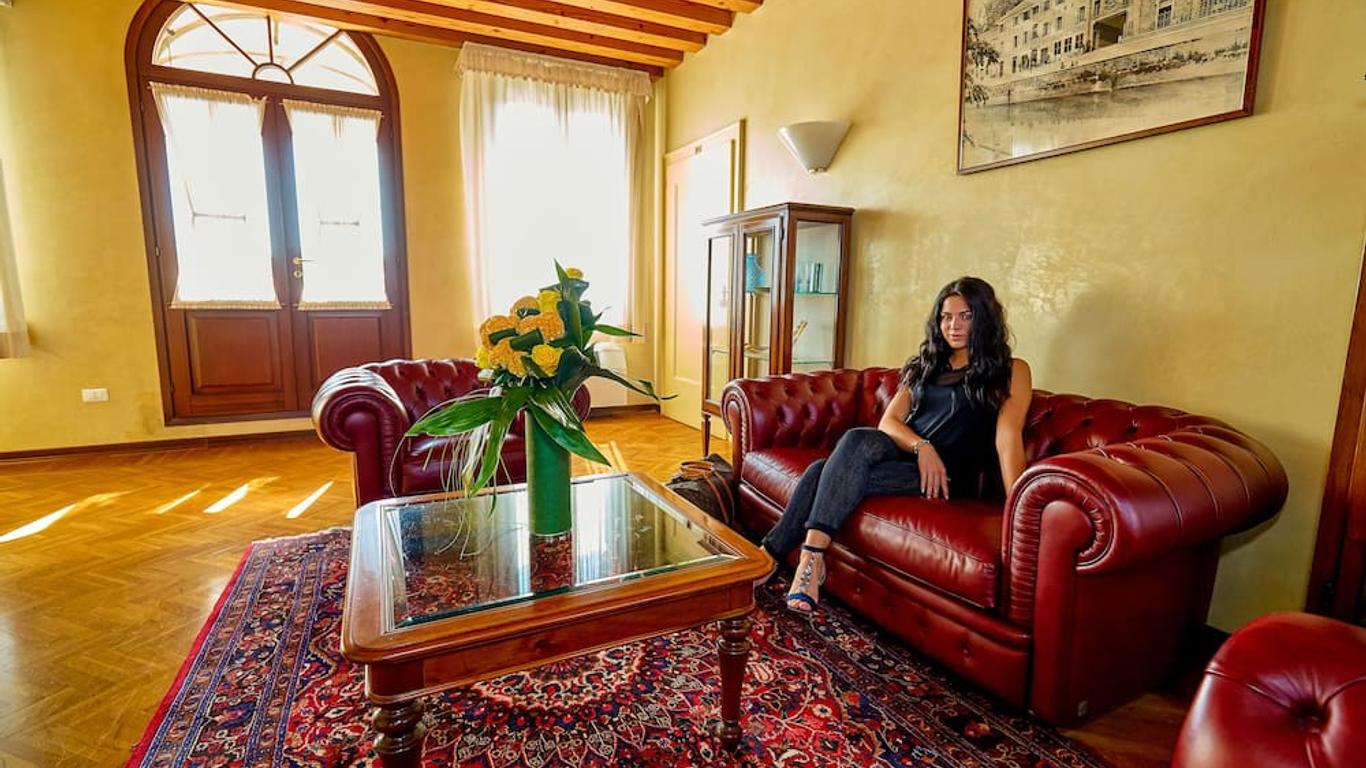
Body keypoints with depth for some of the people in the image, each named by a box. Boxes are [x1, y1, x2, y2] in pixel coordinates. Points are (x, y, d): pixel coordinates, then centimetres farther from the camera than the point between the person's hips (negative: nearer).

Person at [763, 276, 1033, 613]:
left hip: (951, 476, -4)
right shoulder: (924, 365, 20)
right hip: (906, 454, 4)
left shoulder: (1010, 370, 7)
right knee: (858, 439, -30)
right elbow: (888, 421, 9)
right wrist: (921, 446, -12)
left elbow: (1008, 434, -9)